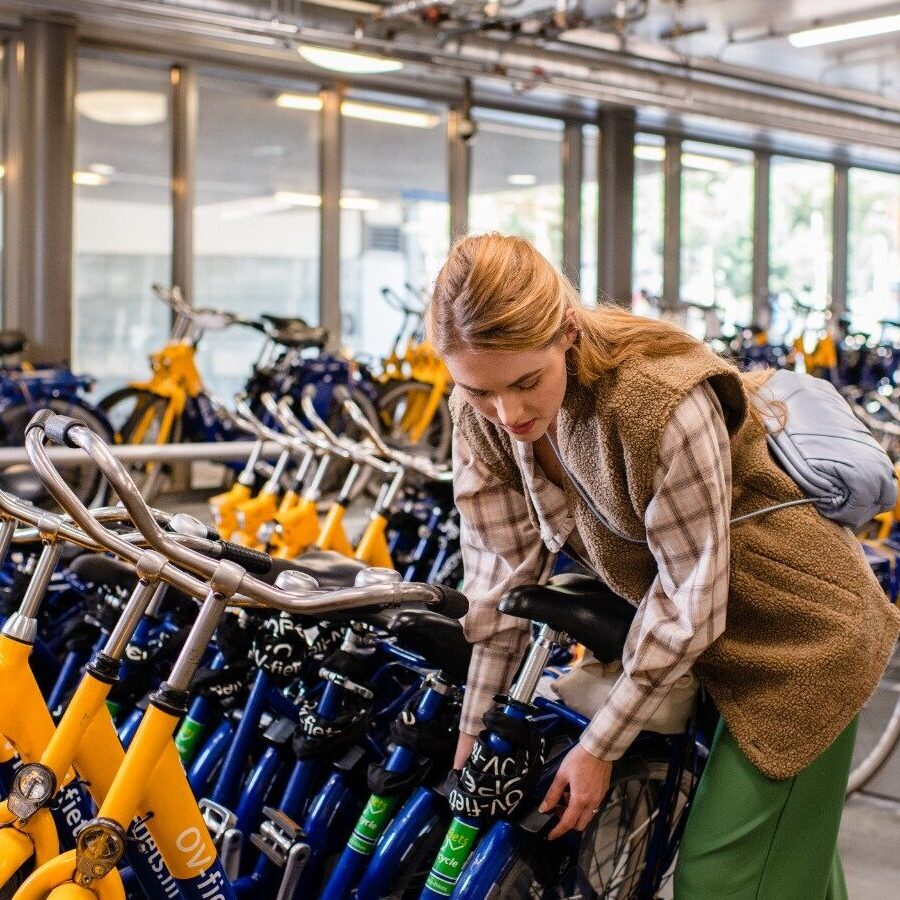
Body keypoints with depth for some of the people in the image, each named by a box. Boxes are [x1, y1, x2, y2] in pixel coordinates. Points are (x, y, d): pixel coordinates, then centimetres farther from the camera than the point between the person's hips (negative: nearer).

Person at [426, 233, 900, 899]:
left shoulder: (663, 404, -35)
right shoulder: (483, 415, -15)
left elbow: (689, 601, -26)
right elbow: (502, 568, -7)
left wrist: (599, 748, -17)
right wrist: (472, 728, -4)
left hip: (802, 633, -6)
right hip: (715, 637, 6)